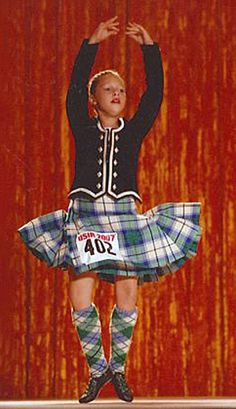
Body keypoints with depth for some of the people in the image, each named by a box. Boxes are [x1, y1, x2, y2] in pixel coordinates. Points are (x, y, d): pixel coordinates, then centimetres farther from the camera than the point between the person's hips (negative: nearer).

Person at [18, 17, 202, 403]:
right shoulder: (84, 129, 7)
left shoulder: (133, 130, 11)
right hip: (85, 215, -1)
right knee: (80, 302, -8)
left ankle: (118, 369, 16)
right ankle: (97, 370, 11)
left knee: (127, 299, -2)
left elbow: (155, 93, 1)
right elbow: (75, 90, -6)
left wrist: (149, 47, -6)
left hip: (125, 216, 1)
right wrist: (92, 43, -12)